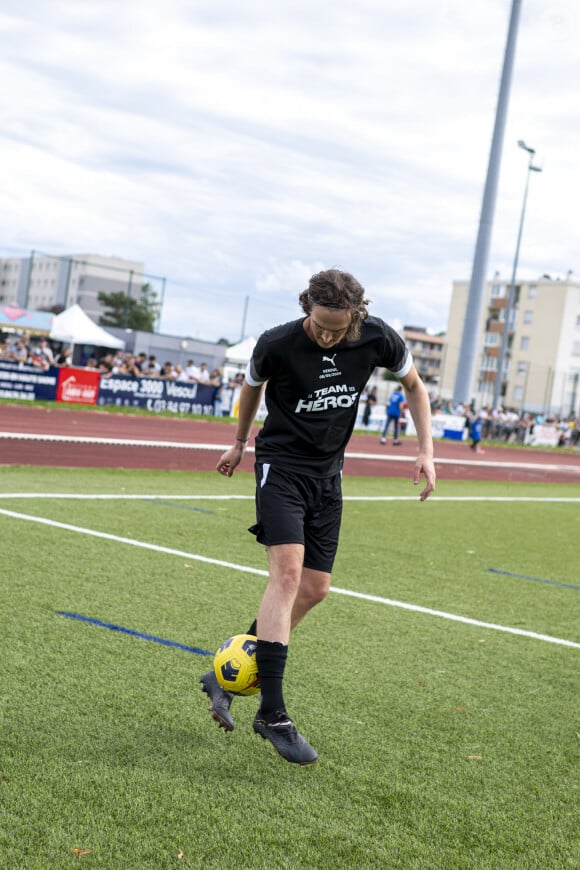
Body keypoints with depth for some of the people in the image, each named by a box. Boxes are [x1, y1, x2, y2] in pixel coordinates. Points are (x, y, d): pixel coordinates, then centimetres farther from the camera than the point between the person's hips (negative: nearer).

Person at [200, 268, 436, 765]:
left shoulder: (378, 339, -11)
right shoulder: (277, 345, -16)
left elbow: (414, 385, 8)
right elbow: (252, 386, 6)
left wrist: (426, 452, -1)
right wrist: (240, 442, 20)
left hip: (328, 473, 5)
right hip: (281, 464, -4)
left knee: (315, 588, 3)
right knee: (288, 572, -21)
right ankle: (272, 712, -20)